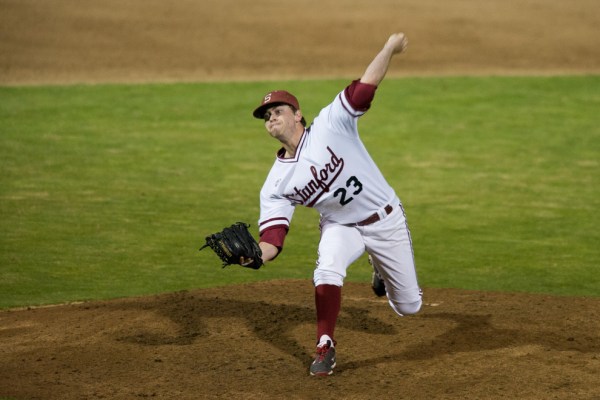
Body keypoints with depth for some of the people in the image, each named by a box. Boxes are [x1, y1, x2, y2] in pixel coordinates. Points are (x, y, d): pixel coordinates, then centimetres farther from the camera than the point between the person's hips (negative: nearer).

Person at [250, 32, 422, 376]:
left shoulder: (329, 125, -18)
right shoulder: (276, 184, -12)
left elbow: (364, 89, -24)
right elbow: (272, 240, -18)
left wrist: (389, 49, -35)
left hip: (386, 220, -1)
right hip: (341, 228, 1)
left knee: (409, 307, 10)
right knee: (328, 270, -33)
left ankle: (381, 268, 45)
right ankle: (326, 347, -16)